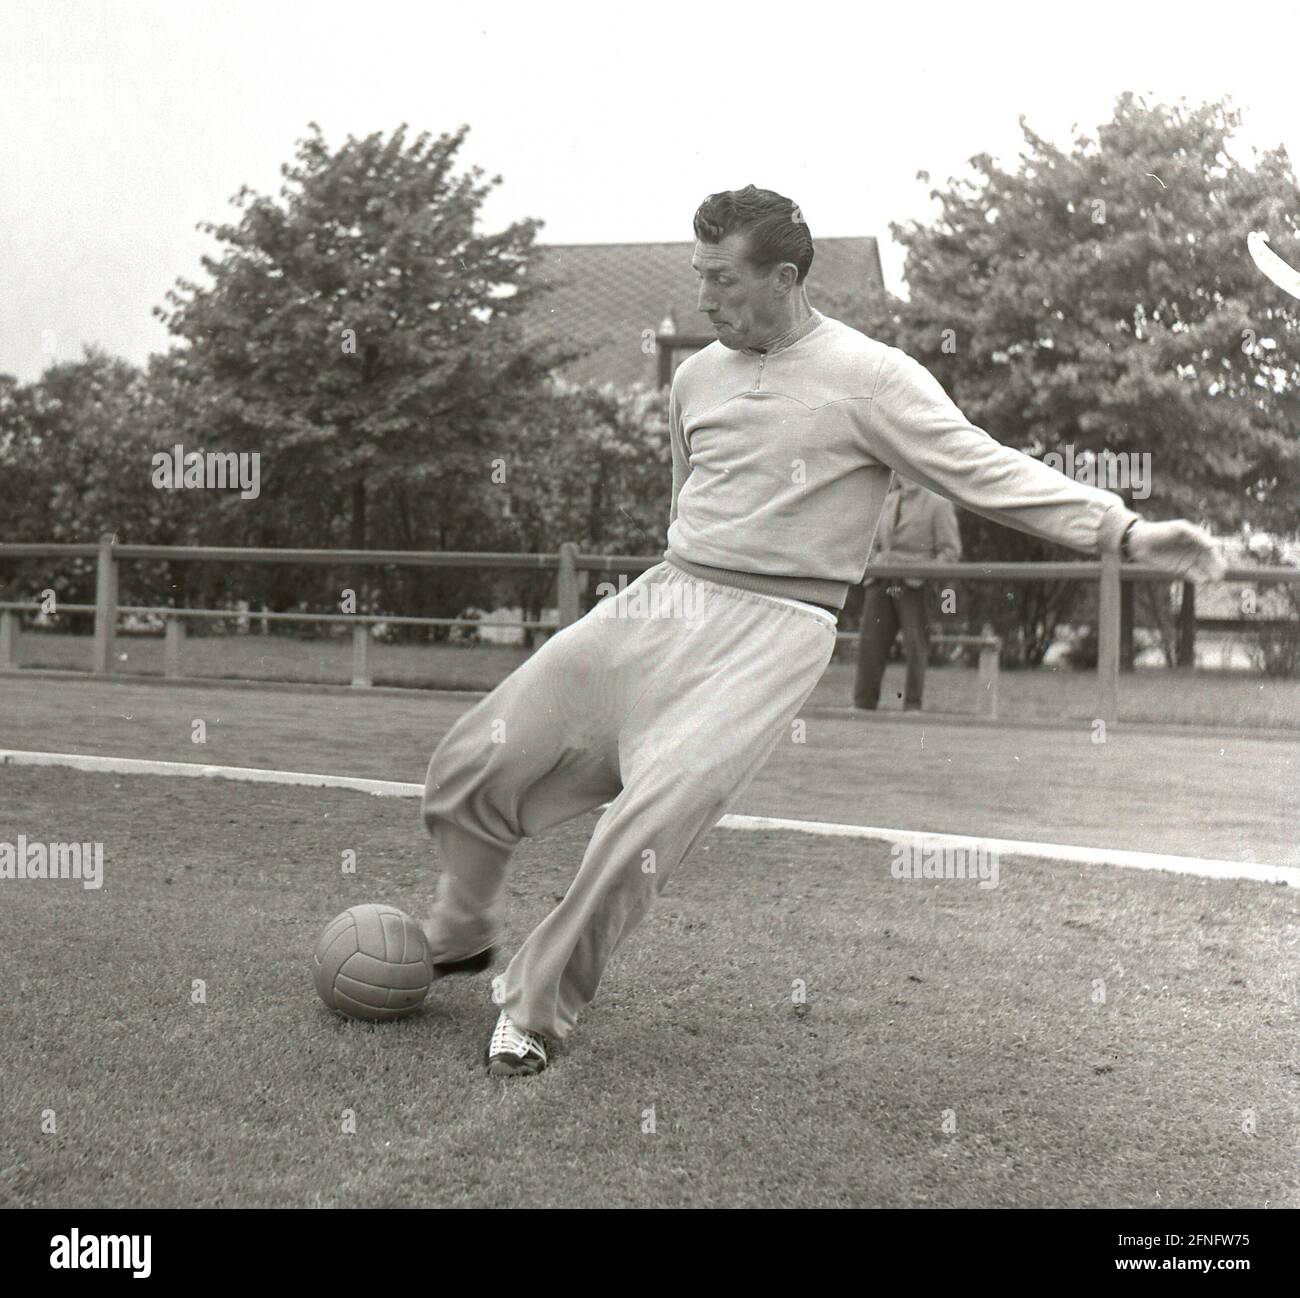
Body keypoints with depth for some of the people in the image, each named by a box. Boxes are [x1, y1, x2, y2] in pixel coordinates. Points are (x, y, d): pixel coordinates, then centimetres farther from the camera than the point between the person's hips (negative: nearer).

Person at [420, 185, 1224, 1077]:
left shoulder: (867, 377, -8)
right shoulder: (698, 376, 11)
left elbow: (985, 469, -13)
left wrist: (1127, 529, -22)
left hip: (772, 631, -6)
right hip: (660, 602, 6)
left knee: (653, 818, -22)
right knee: (474, 765, 3)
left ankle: (537, 1006, 1)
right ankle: (461, 938, 30)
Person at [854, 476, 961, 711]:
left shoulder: (938, 504, 0)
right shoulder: (889, 501, 17)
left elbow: (951, 550, -4)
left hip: (915, 585, -5)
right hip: (882, 581, 5)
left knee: (916, 645, -3)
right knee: (871, 641, 1)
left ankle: (912, 704, 4)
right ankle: (863, 703, 6)